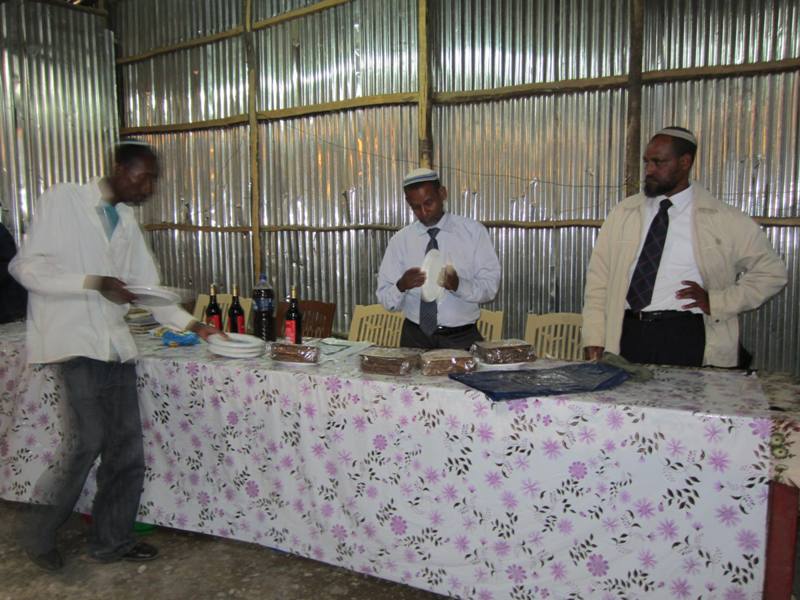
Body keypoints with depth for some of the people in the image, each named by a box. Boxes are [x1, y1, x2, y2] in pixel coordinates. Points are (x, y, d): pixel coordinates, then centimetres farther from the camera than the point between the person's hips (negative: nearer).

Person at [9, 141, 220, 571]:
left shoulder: (126, 220, 15)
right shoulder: (61, 201, -3)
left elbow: (147, 285, 16)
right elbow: (26, 267, -8)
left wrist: (192, 324, 8)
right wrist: (95, 283, -18)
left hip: (115, 342, 6)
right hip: (73, 339, -6)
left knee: (126, 443, 5)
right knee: (89, 439, -12)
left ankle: (112, 540, 21)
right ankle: (40, 534, 12)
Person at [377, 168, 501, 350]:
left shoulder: (473, 231, 2)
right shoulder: (400, 240, 4)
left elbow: (490, 285, -2)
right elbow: (385, 298, 2)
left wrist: (458, 285, -21)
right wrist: (401, 286, -20)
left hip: (462, 338, 0)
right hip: (415, 338, 1)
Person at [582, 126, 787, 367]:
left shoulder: (725, 220, 4)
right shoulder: (623, 213, 9)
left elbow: (772, 271, 10)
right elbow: (599, 276, 8)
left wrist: (716, 301, -2)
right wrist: (594, 337, 0)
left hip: (687, 338, -1)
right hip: (628, 336, 2)